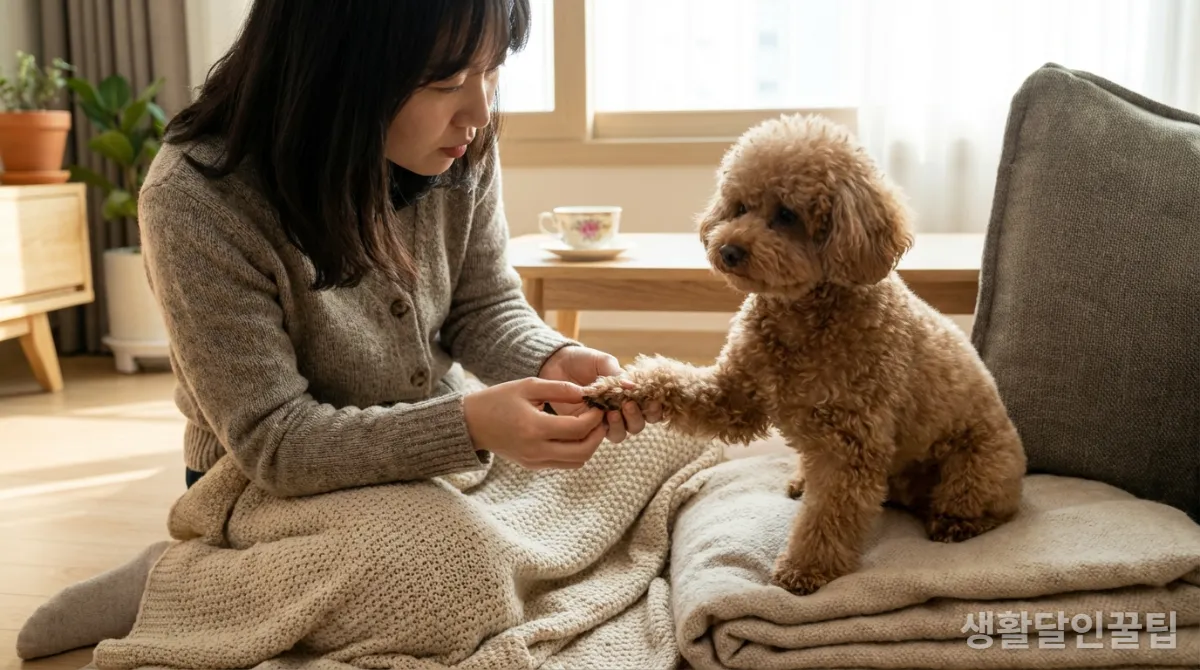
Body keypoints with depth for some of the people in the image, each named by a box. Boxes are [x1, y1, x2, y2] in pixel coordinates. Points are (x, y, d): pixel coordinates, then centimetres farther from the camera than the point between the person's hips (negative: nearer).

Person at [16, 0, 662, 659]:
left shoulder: (461, 146, -16)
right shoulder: (195, 201, -30)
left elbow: (485, 308, -4)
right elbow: (272, 440, -28)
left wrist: (553, 360, -27)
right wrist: (467, 424, -41)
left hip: (444, 452, 6)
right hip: (279, 491, -5)